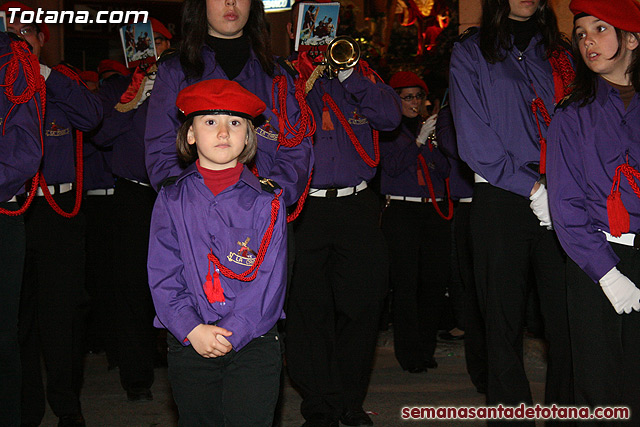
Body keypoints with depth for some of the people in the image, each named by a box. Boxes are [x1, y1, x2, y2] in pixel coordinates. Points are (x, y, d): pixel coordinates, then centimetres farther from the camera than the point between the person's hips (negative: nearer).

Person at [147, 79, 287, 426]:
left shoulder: (266, 201, 0)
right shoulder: (171, 199, 5)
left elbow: (269, 277, -5)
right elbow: (162, 275, 0)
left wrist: (231, 333, -14)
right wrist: (191, 329, -13)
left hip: (252, 342, -1)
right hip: (189, 345, 2)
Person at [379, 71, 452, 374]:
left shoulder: (431, 127, 19)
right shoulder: (387, 129, 7)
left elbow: (446, 169, 9)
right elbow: (392, 166, -7)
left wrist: (431, 145, -6)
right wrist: (419, 141, -13)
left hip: (435, 210, 4)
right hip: (401, 210, -4)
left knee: (435, 280, 0)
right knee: (406, 282, -8)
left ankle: (426, 348, 13)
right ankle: (409, 353, -2)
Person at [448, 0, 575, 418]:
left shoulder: (558, 53, 19)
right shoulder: (471, 52, 9)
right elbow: (475, 136, -1)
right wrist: (530, 187, -9)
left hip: (559, 200, 2)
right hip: (501, 199, -2)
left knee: (568, 310, -3)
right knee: (505, 315, -1)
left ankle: (565, 406, 8)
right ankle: (511, 407, 9)